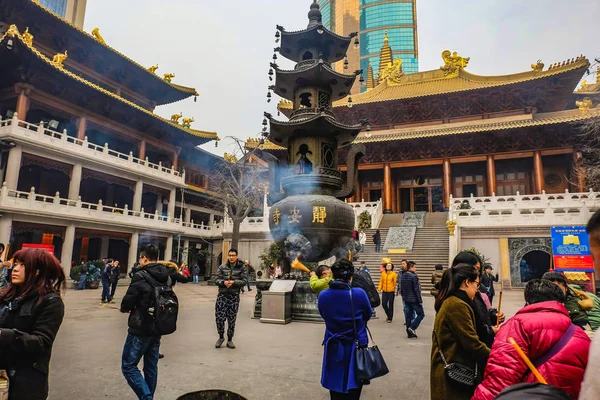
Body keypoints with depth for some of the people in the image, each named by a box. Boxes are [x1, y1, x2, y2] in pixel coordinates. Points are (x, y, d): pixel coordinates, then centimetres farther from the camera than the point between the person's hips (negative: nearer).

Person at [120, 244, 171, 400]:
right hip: (158, 327, 7)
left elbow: (127, 303, -14)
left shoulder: (140, 276, -17)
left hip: (140, 329, -7)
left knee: (128, 366, 5)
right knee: (151, 367, 16)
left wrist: (125, 309, 8)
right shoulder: (166, 277, 5)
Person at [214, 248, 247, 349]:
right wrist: (223, 282, -19)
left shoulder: (241, 268, 0)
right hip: (222, 295, 0)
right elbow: (216, 279, 0)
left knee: (232, 320, 8)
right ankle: (221, 337, 23)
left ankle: (230, 340, 25)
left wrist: (233, 282, -19)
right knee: (219, 318, -2)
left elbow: (244, 281, -4)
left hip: (234, 296, 0)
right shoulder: (222, 267, 2)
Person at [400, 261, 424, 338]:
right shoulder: (414, 276, -16)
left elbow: (401, 289, 14)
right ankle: (412, 328, -6)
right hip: (414, 299, -8)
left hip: (406, 299, 8)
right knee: (421, 314, 4)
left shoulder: (404, 276, 8)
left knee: (409, 315, 11)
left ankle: (410, 333, 15)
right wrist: (420, 300, -12)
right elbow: (416, 290, -17)